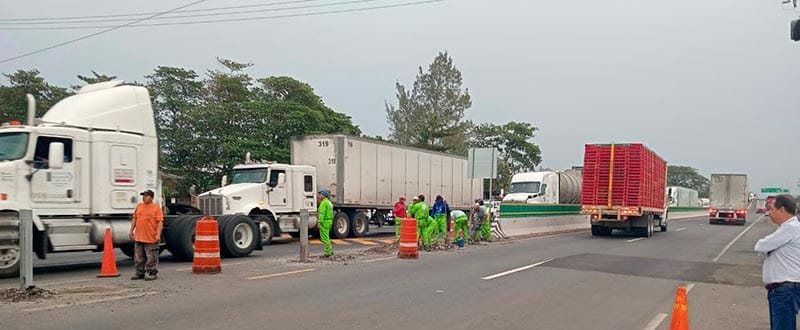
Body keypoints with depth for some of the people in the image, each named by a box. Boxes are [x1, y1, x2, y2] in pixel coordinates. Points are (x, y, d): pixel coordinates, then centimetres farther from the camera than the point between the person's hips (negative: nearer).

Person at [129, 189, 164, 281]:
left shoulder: (156, 207, -5)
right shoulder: (139, 206, 12)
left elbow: (160, 222, -10)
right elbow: (134, 219, 18)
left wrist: (158, 234, -17)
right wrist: (131, 230, 12)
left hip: (151, 238, -6)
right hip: (138, 237, 6)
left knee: (151, 258, 1)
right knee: (139, 258, 13)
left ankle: (152, 273, 10)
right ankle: (140, 273, 24)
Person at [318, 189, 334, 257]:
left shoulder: (323, 203, -14)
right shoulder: (329, 202, 17)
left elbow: (322, 213, -22)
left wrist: (319, 222, -24)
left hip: (324, 222, -10)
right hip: (329, 221, 10)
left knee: (324, 238, -5)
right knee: (326, 237, 16)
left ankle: (328, 252, -4)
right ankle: (330, 251, 15)